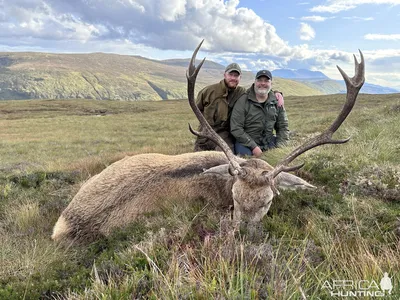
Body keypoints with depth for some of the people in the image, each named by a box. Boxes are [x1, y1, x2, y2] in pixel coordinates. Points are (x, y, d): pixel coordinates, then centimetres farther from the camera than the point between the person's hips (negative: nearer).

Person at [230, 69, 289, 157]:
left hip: (269, 142, 4)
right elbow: (236, 129, -13)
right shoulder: (243, 101, -8)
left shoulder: (277, 102, 6)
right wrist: (253, 147, -19)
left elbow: (283, 127, 10)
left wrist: (279, 147, -6)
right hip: (246, 143, -4)